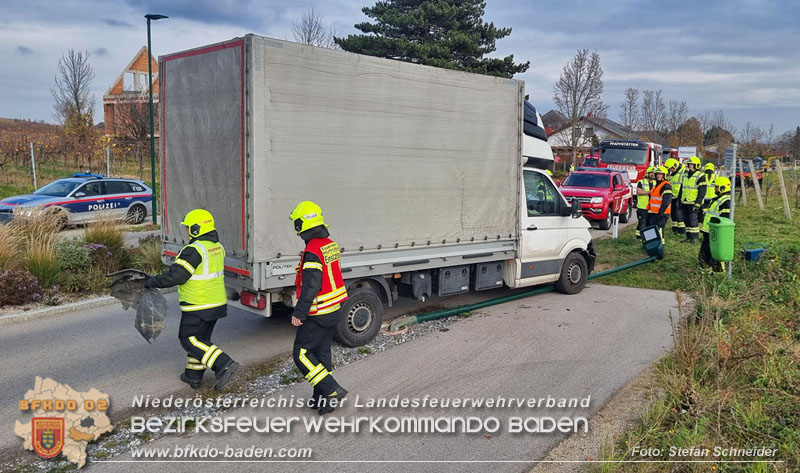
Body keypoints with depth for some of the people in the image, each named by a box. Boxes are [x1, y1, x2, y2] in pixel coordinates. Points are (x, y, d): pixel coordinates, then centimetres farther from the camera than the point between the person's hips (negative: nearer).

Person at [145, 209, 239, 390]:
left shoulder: (194, 250, -21)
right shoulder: (217, 247, 7)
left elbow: (175, 276, -22)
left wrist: (151, 282, -10)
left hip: (198, 307, -9)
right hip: (217, 304, 9)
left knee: (189, 339, 1)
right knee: (201, 339, 18)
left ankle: (224, 364, -10)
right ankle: (193, 376, 28)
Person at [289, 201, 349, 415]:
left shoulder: (312, 252, -22)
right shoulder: (331, 245, 6)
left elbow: (311, 286, -26)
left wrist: (298, 313, -21)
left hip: (318, 314, -9)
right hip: (334, 309, 9)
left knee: (301, 354, 1)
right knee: (322, 353, 16)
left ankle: (332, 390, -4)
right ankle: (321, 399, 23)